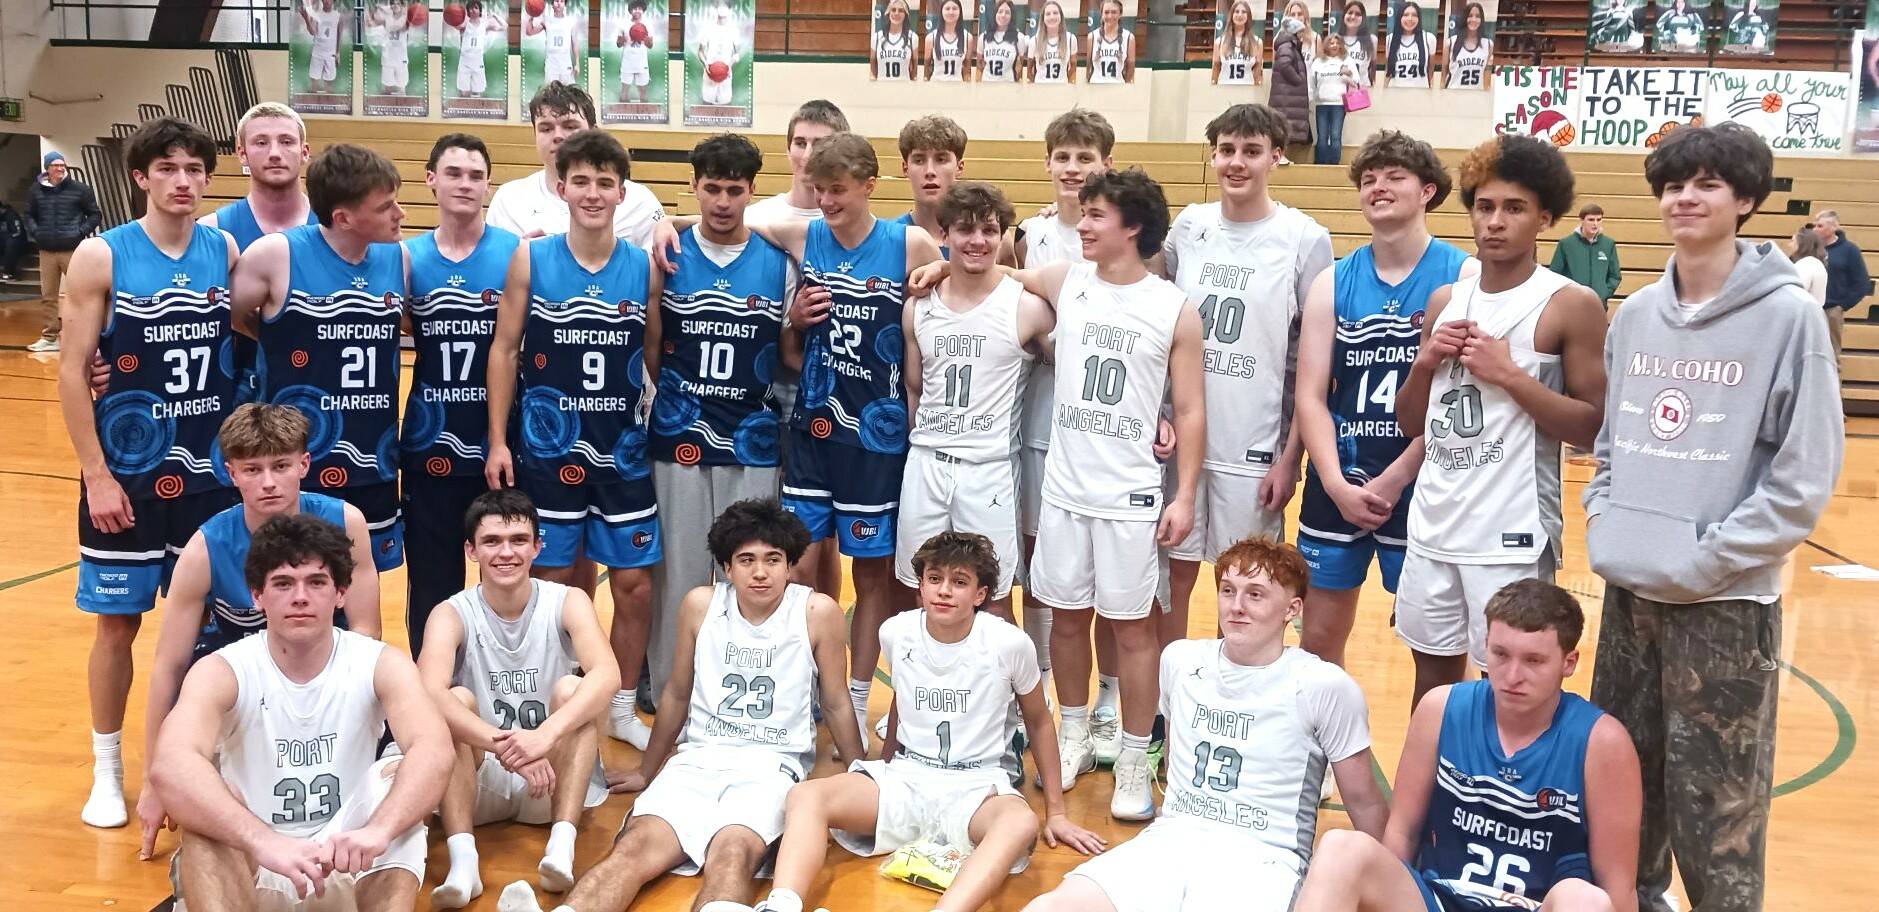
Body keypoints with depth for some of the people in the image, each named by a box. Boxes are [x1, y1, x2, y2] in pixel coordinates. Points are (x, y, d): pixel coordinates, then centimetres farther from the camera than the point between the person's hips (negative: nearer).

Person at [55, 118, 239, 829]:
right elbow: (73, 372, -7)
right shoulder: (102, 256, -7)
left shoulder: (226, 253, 1)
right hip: (127, 474, -2)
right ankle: (107, 771, 22)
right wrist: (96, 475, -11)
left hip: (210, 474, 3)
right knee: (118, 623, 7)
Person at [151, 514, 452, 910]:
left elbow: (435, 752, -28)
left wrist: (377, 830, -49)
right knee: (204, 795, -29)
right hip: (252, 868, -1)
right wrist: (265, 841, -50)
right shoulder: (221, 672, -12)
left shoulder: (380, 665, -8)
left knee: (398, 776, -25)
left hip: (347, 865, 1)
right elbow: (169, 767, -33)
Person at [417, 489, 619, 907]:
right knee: (456, 701, -24)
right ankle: (462, 859, -36)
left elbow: (607, 675, -26)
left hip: (554, 777, 0)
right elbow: (429, 694, -28)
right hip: (479, 781, 0)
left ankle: (562, 846, -36)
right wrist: (506, 747, -43)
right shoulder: (453, 614, -8)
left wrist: (545, 734, -43)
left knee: (570, 689, -23)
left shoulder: (567, 602, -6)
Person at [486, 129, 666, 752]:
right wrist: (498, 441, -5)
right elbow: (505, 349, -2)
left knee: (635, 583, 6)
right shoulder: (530, 260, -5)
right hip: (548, 449, -2)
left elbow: (656, 354, 7)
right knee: (554, 582, 6)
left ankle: (622, 708, 23)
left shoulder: (645, 269, -1)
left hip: (624, 451, 2)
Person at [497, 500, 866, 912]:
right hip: (697, 758, 2)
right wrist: (646, 772, 26)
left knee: (732, 852, -35)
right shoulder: (700, 604, 4)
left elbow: (836, 706, 7)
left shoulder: (818, 612, -4)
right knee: (636, 845, -27)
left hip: (771, 765, -2)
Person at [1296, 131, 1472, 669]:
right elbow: (1311, 396, 2)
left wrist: (1394, 480, -13)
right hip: (1335, 486, 3)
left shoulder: (1463, 276, -5)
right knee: (1318, 639, 9)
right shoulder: (1333, 284, 6)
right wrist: (1337, 484, -11)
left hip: (1420, 486, -3)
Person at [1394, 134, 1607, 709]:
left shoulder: (1570, 306, -7)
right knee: (1433, 678, 14)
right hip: (1434, 525, 6)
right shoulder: (1445, 301, 10)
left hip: (1512, 535, -5)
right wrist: (1425, 362, -3)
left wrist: (1509, 375, -18)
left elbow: (1594, 431, -12)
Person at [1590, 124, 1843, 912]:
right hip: (1628, 588, 5)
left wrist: (1705, 559, -15)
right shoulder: (1636, 314, 8)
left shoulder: (1788, 316, -8)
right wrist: (1603, 523, 3)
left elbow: (1803, 481, -11)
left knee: (1715, 808, 1)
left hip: (1726, 601, -5)